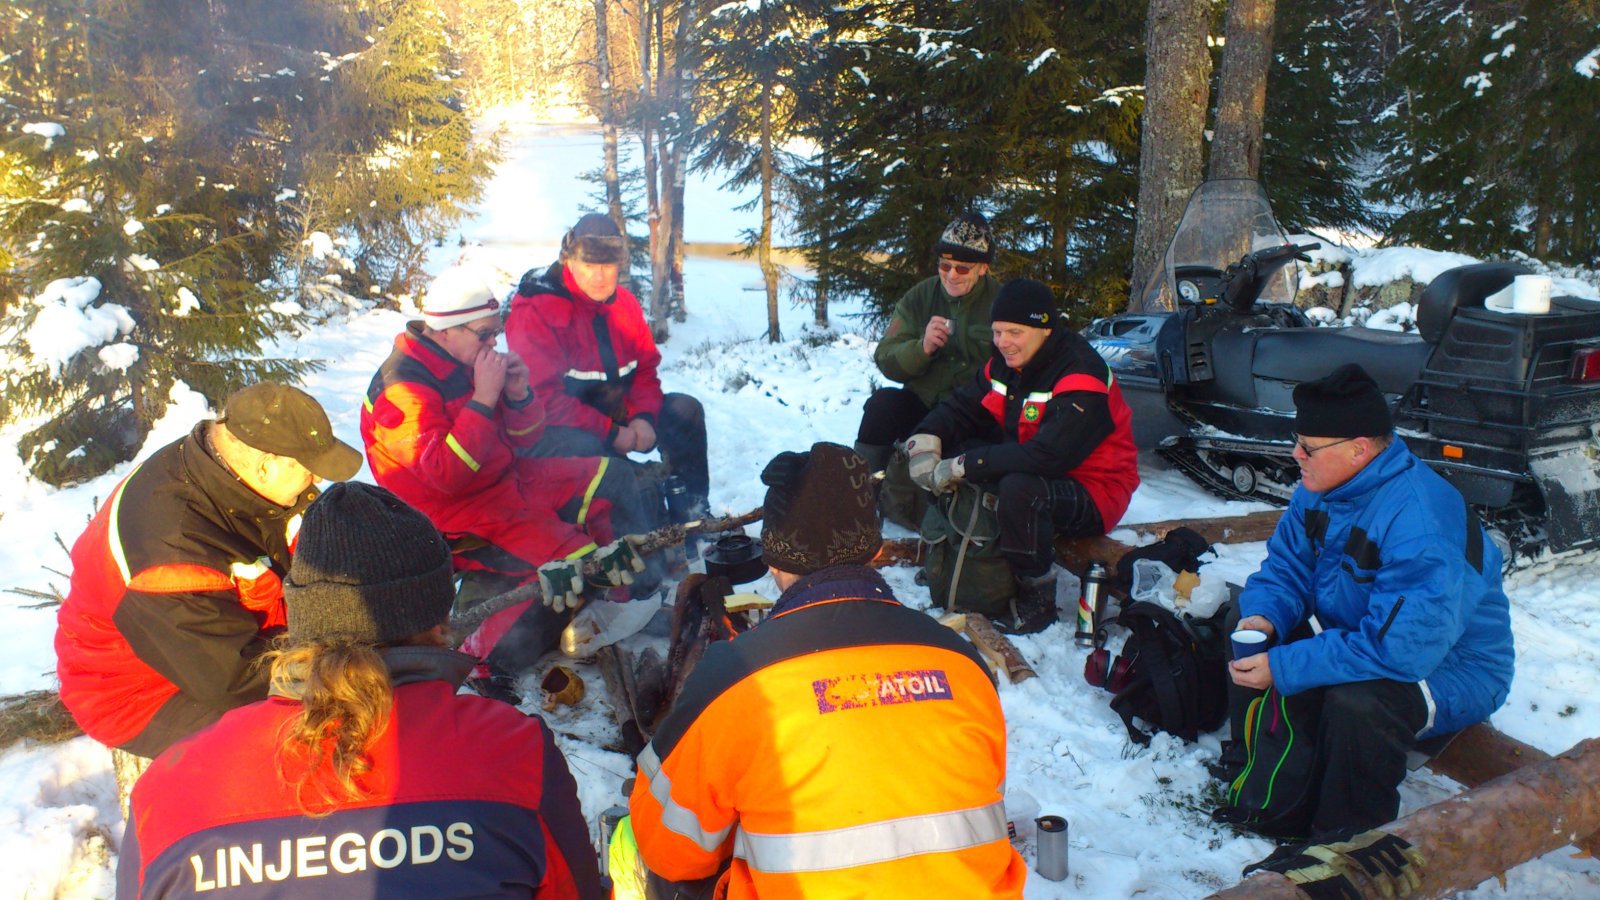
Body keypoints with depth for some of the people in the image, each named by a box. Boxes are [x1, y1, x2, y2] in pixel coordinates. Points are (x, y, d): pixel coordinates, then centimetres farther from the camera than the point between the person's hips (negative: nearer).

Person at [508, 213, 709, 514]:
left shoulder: (624, 302, 5)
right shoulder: (536, 310, -17)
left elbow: (646, 368, 8)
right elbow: (543, 394, -24)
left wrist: (644, 416, -14)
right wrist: (610, 432, -25)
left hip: (616, 413, 7)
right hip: (555, 427, -7)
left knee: (685, 410, -4)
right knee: (586, 448, -39)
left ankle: (693, 510, 3)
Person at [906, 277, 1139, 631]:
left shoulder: (1082, 377, -25)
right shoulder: (1005, 363, 1)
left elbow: (1048, 455, -36)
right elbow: (962, 406, 4)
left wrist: (962, 466, -34)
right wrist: (926, 440, -20)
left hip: (1092, 494, -8)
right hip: (1034, 473, 8)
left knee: (1019, 488, -38)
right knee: (955, 446, -8)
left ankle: (1038, 601, -19)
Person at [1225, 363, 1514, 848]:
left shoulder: (1421, 525, -34)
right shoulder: (1322, 489, -6)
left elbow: (1398, 649, -39)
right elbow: (1286, 564, 5)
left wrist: (1284, 668, -36)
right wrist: (1263, 616, -18)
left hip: (1448, 667, -8)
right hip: (1354, 638, 9)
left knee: (1356, 704, -36)